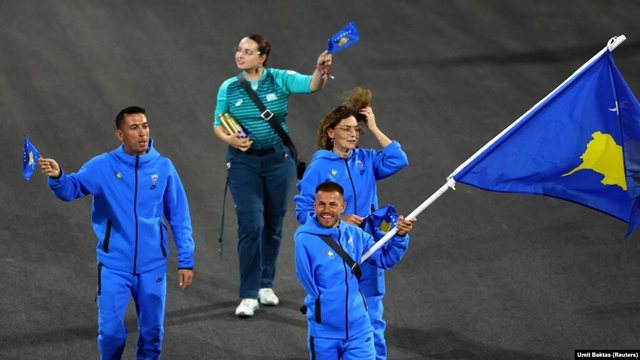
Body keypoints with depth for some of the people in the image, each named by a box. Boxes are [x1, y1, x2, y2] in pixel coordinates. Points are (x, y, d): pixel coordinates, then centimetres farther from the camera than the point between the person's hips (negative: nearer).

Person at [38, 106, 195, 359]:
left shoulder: (163, 167, -1)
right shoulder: (102, 167, -5)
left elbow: (179, 217, 4)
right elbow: (71, 189, -16)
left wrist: (186, 261, 3)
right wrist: (57, 176, -40)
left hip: (152, 266, 1)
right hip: (114, 266, -1)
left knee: (153, 331, 9)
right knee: (111, 331, -4)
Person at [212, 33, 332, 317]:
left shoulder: (280, 80, -5)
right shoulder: (229, 88, -1)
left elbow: (312, 86, -20)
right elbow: (218, 125, 3)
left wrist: (321, 71, -42)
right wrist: (231, 140, -19)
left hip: (278, 158, 1)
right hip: (244, 161, -1)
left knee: (273, 224, 11)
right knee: (251, 225, -10)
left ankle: (265, 284, 28)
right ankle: (249, 295, -6)